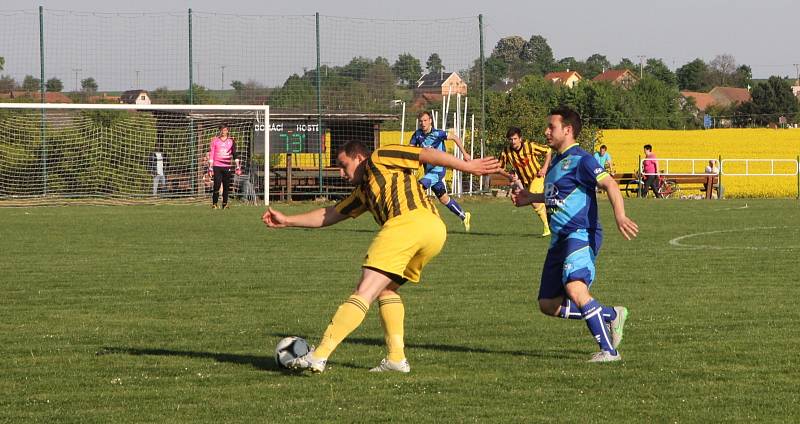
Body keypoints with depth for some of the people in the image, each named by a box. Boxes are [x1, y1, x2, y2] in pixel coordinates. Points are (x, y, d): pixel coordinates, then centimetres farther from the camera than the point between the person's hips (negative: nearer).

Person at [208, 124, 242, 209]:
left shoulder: (231, 140, 10)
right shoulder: (215, 140, 6)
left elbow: (234, 154, 13)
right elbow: (211, 154, 5)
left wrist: (238, 166, 9)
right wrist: (210, 167, -1)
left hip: (227, 166, 2)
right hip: (217, 166, -2)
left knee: (226, 186, 3)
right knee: (217, 185, -11)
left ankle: (225, 204, 11)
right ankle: (214, 204, -5)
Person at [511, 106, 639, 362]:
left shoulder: (580, 159, -10)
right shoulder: (556, 162, 19)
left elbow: (609, 184, -22)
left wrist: (620, 216, -37)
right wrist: (532, 198, 37)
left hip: (581, 235, -10)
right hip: (560, 240, 10)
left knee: (575, 288, -32)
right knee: (548, 305, 8)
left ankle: (608, 350, -28)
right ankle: (612, 315, 20)